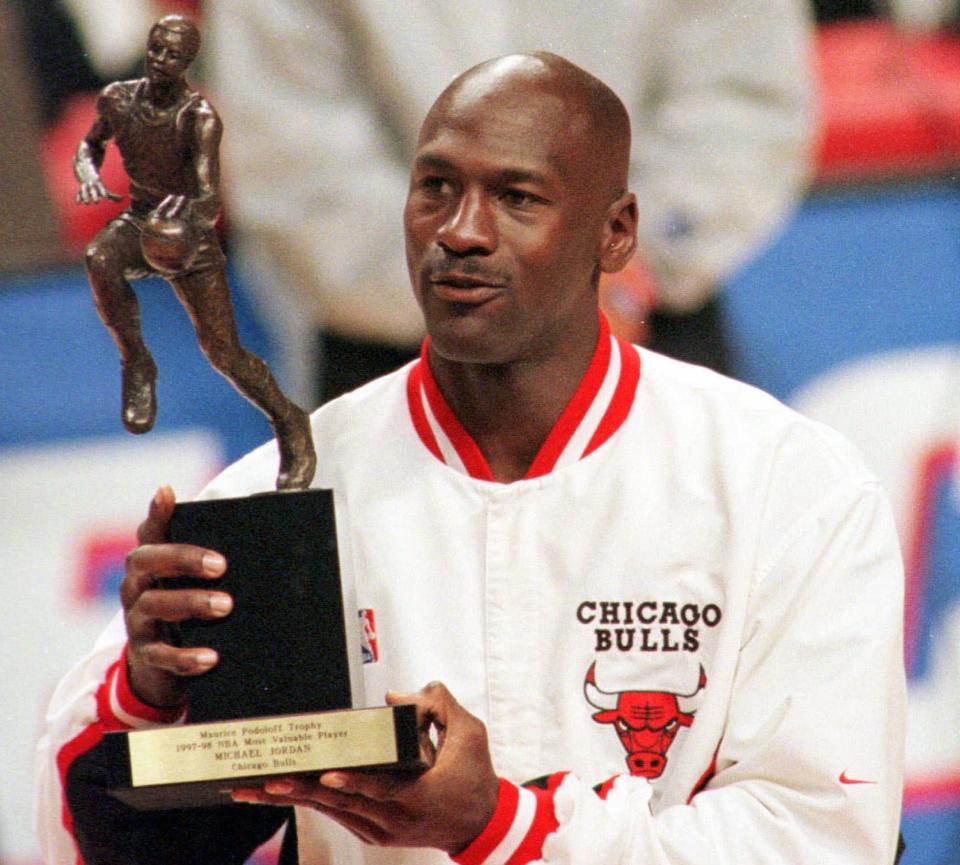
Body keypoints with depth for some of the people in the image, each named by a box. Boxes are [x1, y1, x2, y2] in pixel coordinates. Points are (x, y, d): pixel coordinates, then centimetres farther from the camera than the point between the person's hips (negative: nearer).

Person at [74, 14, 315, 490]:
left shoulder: (199, 117, -20)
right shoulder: (117, 99, -6)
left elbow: (207, 194, -31)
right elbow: (91, 144, 16)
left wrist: (189, 230, -52)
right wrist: (88, 174, -8)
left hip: (191, 236, -3)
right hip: (139, 223, 3)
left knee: (224, 352, -7)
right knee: (99, 258, -34)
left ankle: (288, 423, 16)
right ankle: (136, 364, -16)